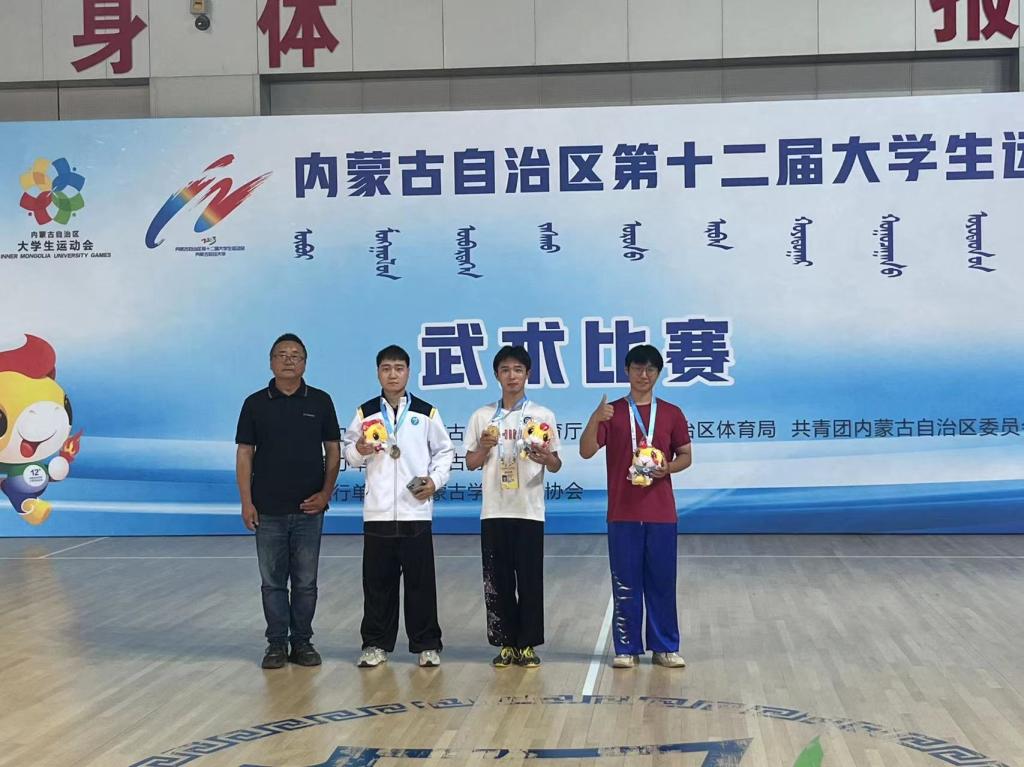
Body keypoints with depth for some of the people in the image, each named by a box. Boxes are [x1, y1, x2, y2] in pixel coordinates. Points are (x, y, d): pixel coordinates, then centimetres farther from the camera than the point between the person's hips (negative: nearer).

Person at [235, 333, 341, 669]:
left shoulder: (320, 401, 3)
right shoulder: (255, 403, 2)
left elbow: (333, 450, 6)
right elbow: (244, 454, 2)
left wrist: (326, 493, -5)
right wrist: (246, 501, -5)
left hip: (309, 507, 0)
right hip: (268, 509, 0)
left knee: (306, 581, 6)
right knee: (273, 581, 6)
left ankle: (302, 642, 16)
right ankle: (276, 644, 14)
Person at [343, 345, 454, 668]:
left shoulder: (426, 412, 4)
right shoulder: (365, 412, 5)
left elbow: (444, 451, 8)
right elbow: (349, 451, 7)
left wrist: (435, 480, -7)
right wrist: (359, 451, -15)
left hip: (415, 511, -1)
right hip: (377, 512, 1)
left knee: (420, 580, 3)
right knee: (378, 581, 6)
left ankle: (427, 645, 12)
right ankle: (376, 644, 16)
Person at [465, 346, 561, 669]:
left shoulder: (543, 415, 3)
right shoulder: (482, 416, 7)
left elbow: (556, 465, 3)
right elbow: (471, 463, 8)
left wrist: (546, 458, -20)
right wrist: (484, 447, -12)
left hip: (529, 510, -1)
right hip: (494, 511, 1)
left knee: (530, 580, 1)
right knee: (497, 581, 5)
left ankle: (528, 644, 11)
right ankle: (506, 643, 14)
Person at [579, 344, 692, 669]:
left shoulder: (671, 413, 6)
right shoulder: (611, 412, 4)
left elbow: (685, 456, 10)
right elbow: (586, 451, -6)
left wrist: (668, 468, -11)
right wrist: (594, 420, -24)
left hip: (661, 513, 1)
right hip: (623, 512, -1)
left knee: (662, 582, 5)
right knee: (625, 583, 3)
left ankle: (665, 647, 14)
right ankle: (627, 648, 11)